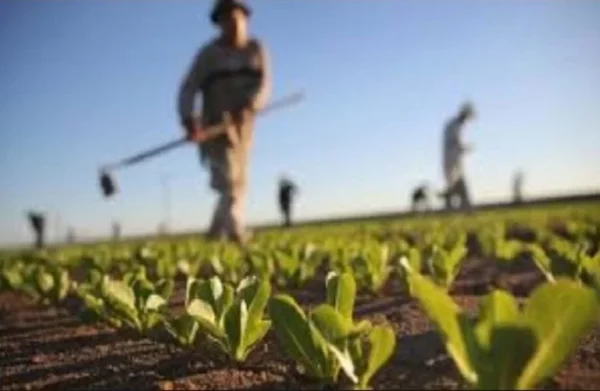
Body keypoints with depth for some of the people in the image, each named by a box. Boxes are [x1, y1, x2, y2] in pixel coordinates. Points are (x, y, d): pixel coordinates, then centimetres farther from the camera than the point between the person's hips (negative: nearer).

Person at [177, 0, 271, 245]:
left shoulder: (257, 49, 8)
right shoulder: (209, 53, 0)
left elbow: (264, 84, -5)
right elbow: (188, 89, -6)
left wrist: (250, 106, -25)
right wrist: (188, 120, -24)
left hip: (243, 122, 4)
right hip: (216, 123, -3)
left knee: (238, 179, 7)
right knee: (227, 174, -18)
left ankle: (218, 231, 20)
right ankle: (235, 228, -30)